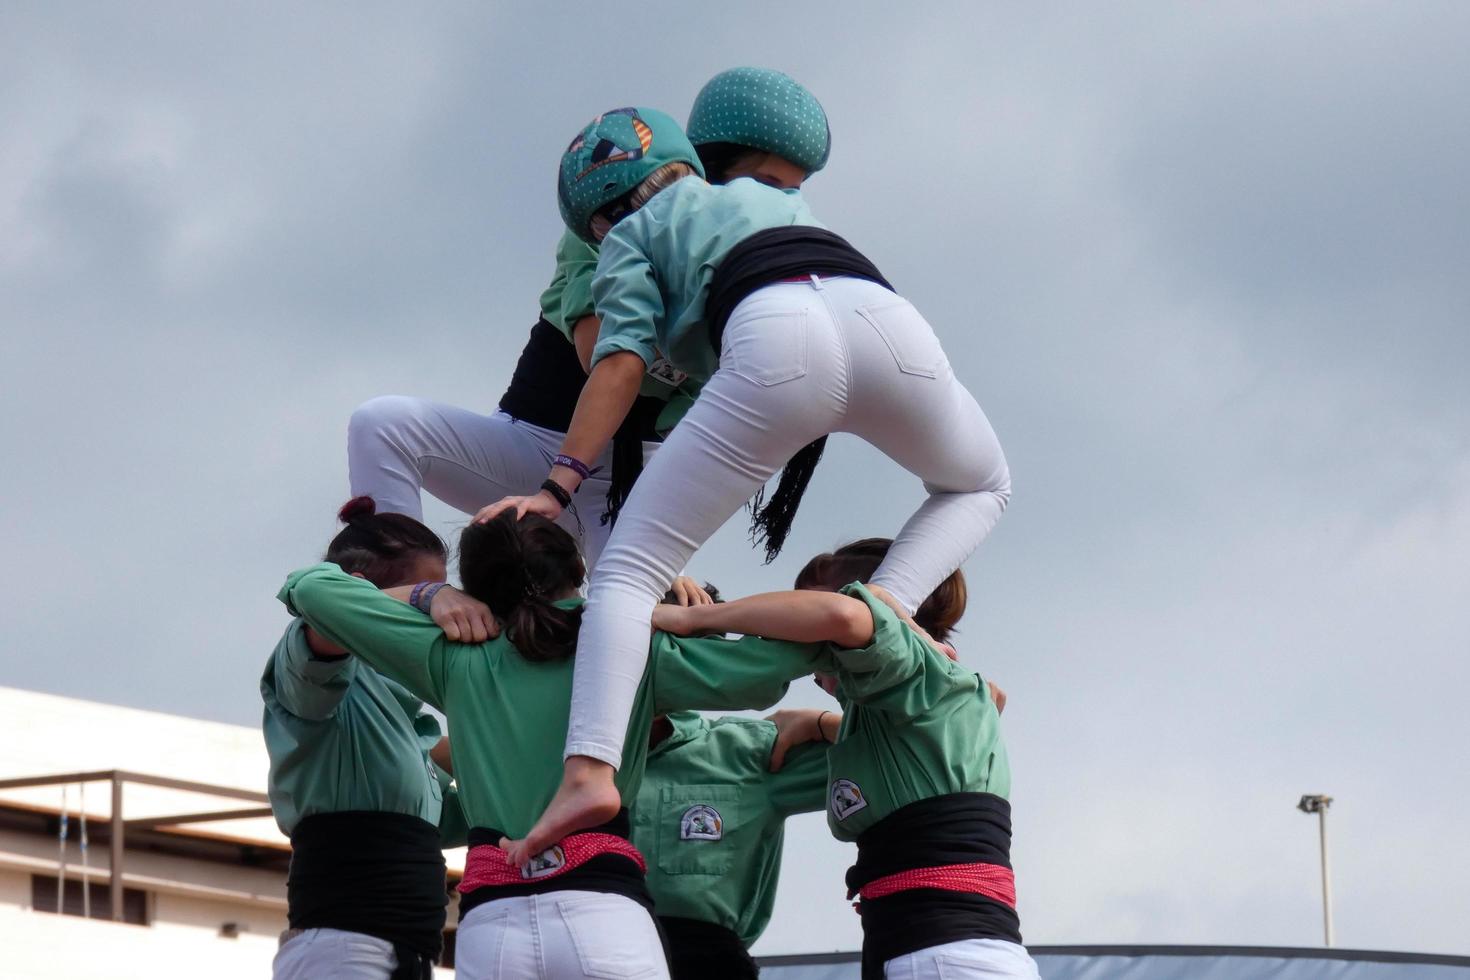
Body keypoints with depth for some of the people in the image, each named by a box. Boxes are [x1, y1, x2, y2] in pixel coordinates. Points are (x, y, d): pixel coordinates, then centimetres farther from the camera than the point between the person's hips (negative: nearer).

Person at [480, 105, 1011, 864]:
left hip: (773, 334, -4)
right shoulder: (765, 197, 44)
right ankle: (884, 610, 6)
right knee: (980, 486, 34)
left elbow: (623, 362, 11)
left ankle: (590, 767, -21)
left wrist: (557, 487, 7)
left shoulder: (632, 234, 26)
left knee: (629, 570, 1)